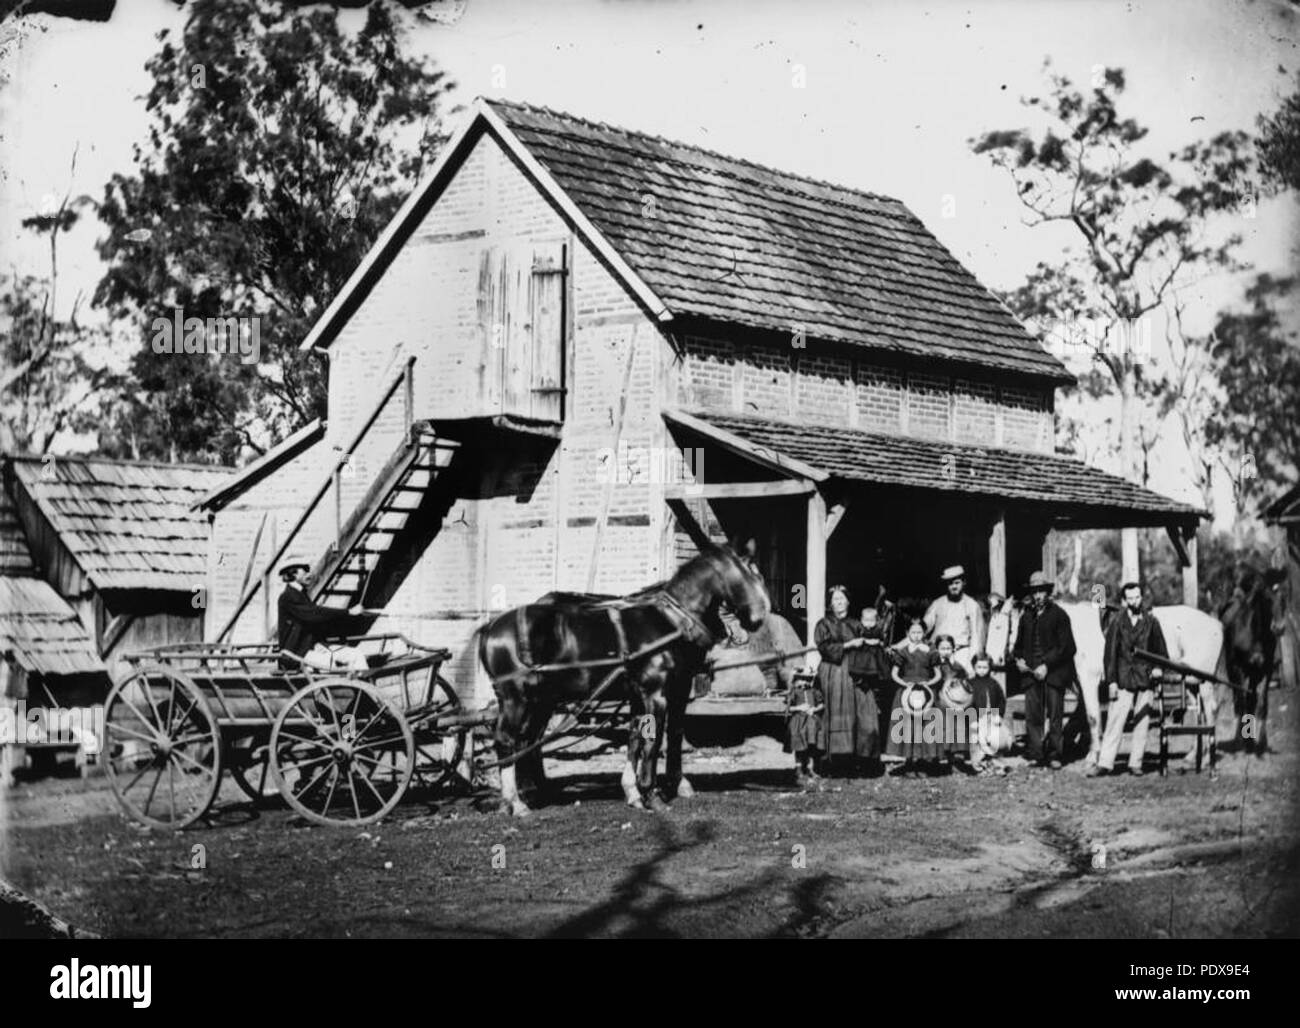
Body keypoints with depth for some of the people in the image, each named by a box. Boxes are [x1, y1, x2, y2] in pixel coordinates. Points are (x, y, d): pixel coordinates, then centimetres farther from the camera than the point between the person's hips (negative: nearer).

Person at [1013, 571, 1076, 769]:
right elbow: (1019, 644, 27)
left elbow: (1067, 647, -5)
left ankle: (1054, 756, 4)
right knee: (1032, 716, -2)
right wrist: (1018, 660, 5)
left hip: (1053, 673, -4)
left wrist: (1047, 666, -11)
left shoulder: (1059, 615, 0)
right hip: (1031, 673, 4)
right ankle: (1035, 755, 3)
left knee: (1055, 717, -2)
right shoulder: (1026, 617, 15)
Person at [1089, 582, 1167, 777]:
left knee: (1142, 723, 3)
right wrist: (1111, 680, -4)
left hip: (1146, 680, 2)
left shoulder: (1151, 621, 6)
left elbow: (1160, 648, 14)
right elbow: (1110, 652, 1)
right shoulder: (1117, 622, 1)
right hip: (1123, 679, -2)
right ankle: (1105, 763, -3)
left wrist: (1159, 667, -3)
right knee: (1114, 722, -5)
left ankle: (1135, 763, 11)